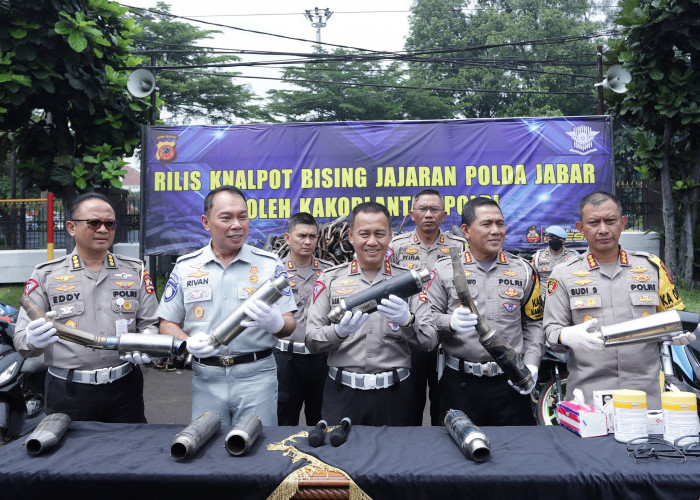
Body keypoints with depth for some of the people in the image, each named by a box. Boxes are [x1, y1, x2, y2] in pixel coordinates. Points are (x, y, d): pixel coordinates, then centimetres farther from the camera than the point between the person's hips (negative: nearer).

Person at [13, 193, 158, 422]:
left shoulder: (136, 271, 7)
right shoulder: (45, 275, 3)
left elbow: (150, 324, 7)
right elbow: (22, 338, 1)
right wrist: (34, 340, -22)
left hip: (124, 387, 1)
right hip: (68, 393, -1)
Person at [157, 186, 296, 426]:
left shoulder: (269, 264, 0)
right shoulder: (185, 267, 4)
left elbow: (289, 325, 0)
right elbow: (167, 324, 7)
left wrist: (275, 323, -23)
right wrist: (189, 343, -13)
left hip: (257, 375, -1)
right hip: (205, 378, 1)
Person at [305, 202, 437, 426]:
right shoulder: (330, 279, 2)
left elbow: (430, 341, -3)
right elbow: (311, 341, -1)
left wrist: (407, 320, -23)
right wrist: (339, 331, -22)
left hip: (394, 393, 1)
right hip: (342, 393, 0)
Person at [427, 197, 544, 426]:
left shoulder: (523, 270, 8)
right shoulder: (444, 270, 1)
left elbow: (533, 323, 10)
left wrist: (531, 365, -2)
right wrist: (451, 322, -21)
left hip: (511, 382, 2)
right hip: (459, 382, -1)